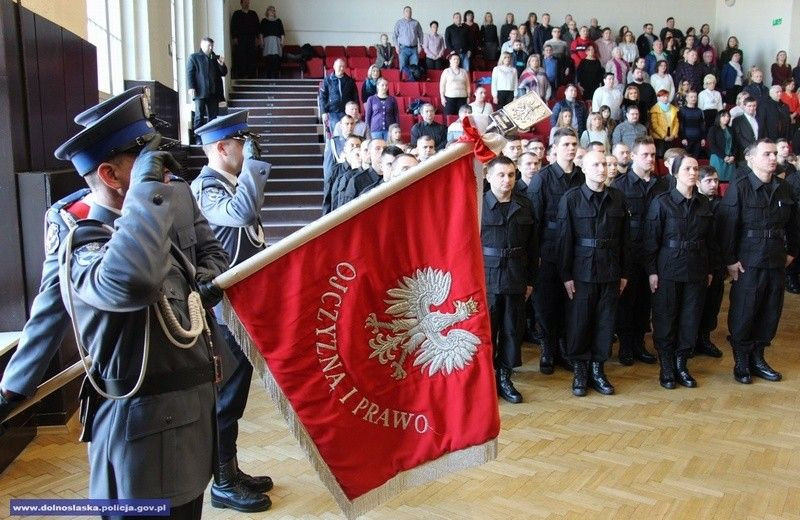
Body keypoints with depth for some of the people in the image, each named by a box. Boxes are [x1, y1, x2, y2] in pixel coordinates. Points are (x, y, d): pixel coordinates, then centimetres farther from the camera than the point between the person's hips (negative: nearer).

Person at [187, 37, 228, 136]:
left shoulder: (215, 58, 17)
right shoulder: (194, 57, 4)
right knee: (199, 116, -3)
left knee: (213, 116, 6)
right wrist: (191, 87, -13)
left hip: (213, 93, 5)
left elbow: (223, 73, 19)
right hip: (200, 92, -5)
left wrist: (222, 65, -2)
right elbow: (189, 73, -2)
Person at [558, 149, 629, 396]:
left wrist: (624, 273, 8)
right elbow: (565, 239, -6)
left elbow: (623, 238, 9)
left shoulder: (618, 198, 5)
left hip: (610, 271, 3)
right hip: (581, 271, -3)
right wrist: (566, 275, -9)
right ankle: (580, 370, 18)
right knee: (579, 320, 4)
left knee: (605, 321, 8)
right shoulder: (571, 198, -5)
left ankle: (597, 369, 21)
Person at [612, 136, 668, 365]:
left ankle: (639, 343, 23)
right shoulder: (620, 184, -4)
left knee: (646, 298, 10)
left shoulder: (663, 185, 7)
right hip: (628, 251, -3)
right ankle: (625, 345, 17)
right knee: (626, 299, 4)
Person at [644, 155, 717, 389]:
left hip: (696, 270, 4)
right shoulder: (662, 202, -7)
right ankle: (666, 368, 16)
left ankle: (681, 365, 22)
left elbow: (710, 240, 13)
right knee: (665, 319, 3)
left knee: (691, 319, 7)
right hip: (668, 270, -4)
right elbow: (651, 239, -7)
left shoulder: (704, 204, 6)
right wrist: (652, 271, -9)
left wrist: (710, 270, 12)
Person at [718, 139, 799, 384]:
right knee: (743, 314, 2)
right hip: (747, 263, -5)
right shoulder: (739, 187, -9)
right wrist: (730, 260, -14)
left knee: (771, 313, 10)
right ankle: (741, 362, 16)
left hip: (776, 262, 5)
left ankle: (757, 357, 26)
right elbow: (727, 226, -12)